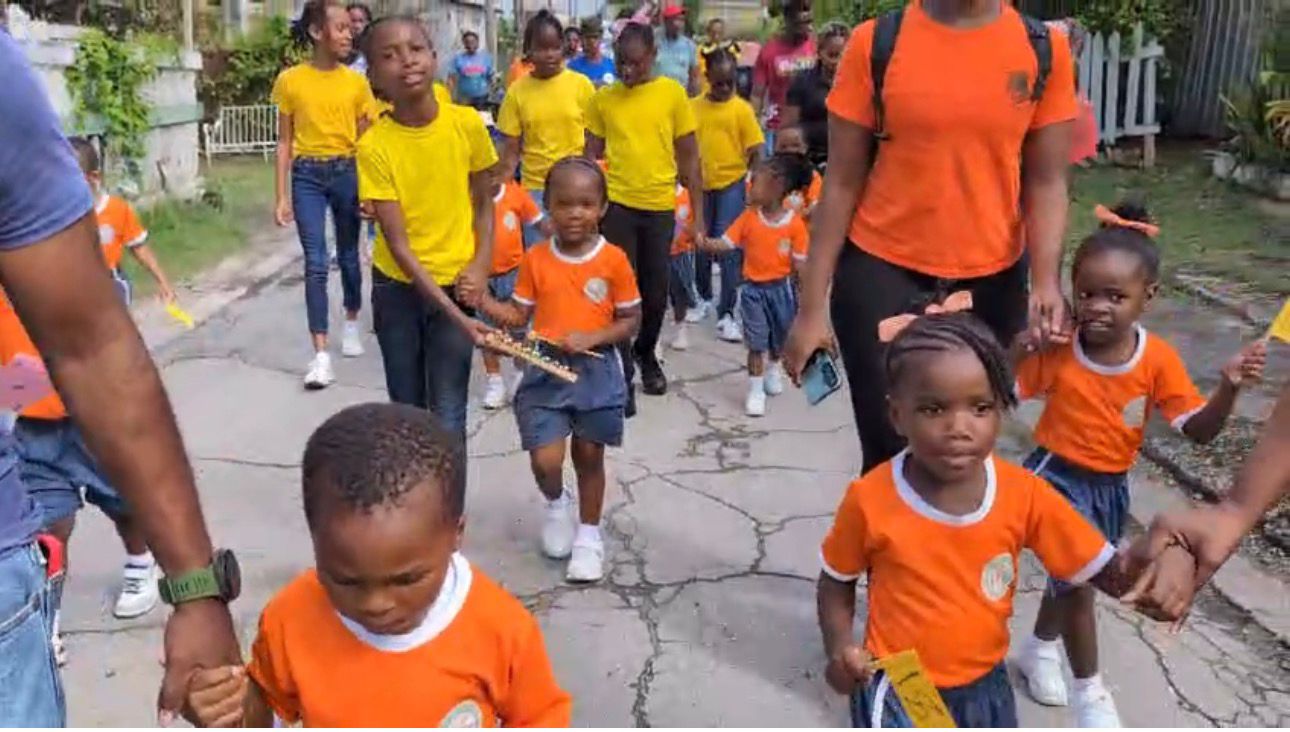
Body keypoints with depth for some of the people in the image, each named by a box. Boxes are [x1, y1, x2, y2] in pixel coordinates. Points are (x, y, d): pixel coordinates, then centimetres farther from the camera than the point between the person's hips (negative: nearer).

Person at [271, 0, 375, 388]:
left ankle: (351, 324, 38)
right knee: (315, 263, -5)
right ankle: (321, 355, -4)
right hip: (307, 175, -1)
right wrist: (281, 196, -1)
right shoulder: (289, 81, -2)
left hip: (347, 173, 1)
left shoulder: (357, 82, 0)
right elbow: (285, 142, 2)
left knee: (348, 255, 14)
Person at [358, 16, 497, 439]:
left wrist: (481, 266, -11)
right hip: (397, 288, 0)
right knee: (406, 409, 13)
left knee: (448, 417, -1)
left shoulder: (467, 124, -11)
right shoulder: (374, 145, -16)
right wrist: (453, 313, -24)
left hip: (456, 284, 0)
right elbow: (397, 242, -18)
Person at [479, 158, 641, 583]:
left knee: (589, 456, 12)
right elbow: (518, 315, 4)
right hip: (545, 371, 1)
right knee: (545, 461, -7)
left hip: (596, 373, -1)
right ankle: (556, 503, 30)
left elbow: (631, 321, -3)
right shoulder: (535, 259, -3)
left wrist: (591, 337, -19)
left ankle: (589, 534, 32)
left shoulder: (614, 260, -8)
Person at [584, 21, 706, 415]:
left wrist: (698, 214, -1)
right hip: (617, 204, 0)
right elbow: (591, 155, 7)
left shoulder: (672, 93, -1)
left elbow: (689, 156, 2)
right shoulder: (603, 98, 2)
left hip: (661, 206, 1)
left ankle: (646, 353, 37)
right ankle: (624, 376, 12)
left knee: (656, 292, 11)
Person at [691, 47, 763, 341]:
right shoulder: (694, 108, -1)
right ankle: (704, 297, 37)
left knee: (728, 249, -5)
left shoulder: (742, 109, -6)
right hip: (701, 184, 3)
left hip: (732, 184, -3)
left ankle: (726, 315, 2)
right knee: (701, 245, 15)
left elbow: (755, 152, -4)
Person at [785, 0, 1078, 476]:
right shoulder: (875, 42, -6)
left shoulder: (1045, 49, -1)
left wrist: (1045, 282, -15)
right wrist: (812, 306, -5)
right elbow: (842, 183, -4)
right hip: (882, 273, -2)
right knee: (891, 454, 1)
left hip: (993, 280, 2)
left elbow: (1045, 183, 2)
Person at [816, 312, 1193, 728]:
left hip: (984, 688, 4)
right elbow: (836, 581, -3)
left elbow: (1110, 574, -10)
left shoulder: (1025, 495, -14)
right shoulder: (870, 499, -20)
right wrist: (840, 646, -18)